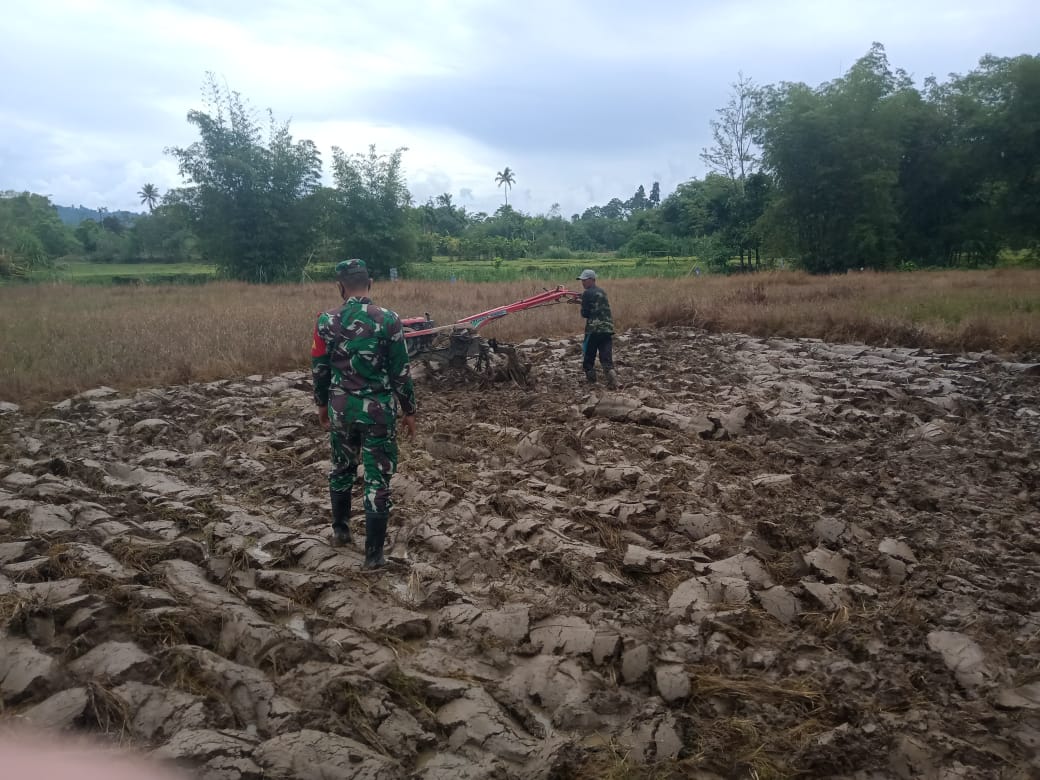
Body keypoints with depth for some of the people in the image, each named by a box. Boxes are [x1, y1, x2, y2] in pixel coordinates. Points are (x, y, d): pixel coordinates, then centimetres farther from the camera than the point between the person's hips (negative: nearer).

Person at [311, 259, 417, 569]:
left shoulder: (326, 321, -4)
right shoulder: (388, 320, -12)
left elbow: (319, 369, 5)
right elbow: (401, 372, -8)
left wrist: (322, 405, 20)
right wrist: (409, 410, 4)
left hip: (341, 408, 3)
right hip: (379, 410, -3)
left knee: (342, 468, 25)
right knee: (378, 480, 4)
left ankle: (340, 529, 42)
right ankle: (373, 553, 7)